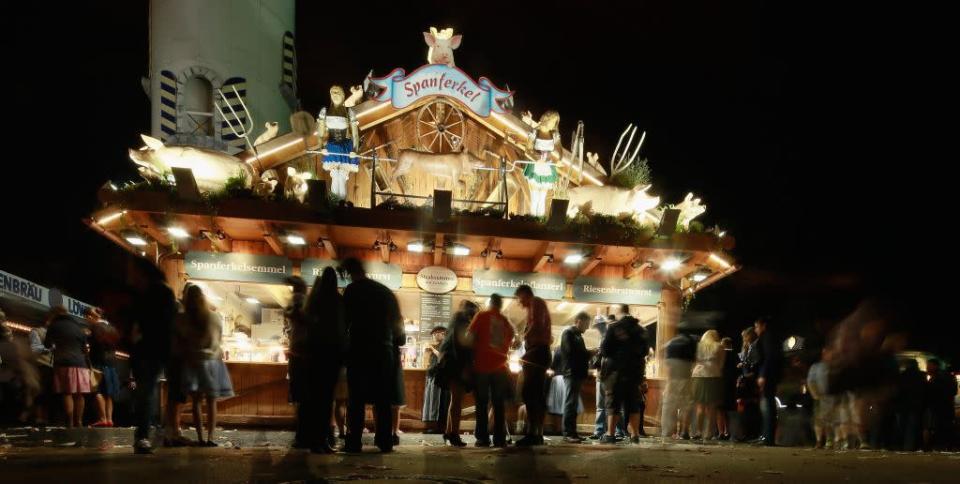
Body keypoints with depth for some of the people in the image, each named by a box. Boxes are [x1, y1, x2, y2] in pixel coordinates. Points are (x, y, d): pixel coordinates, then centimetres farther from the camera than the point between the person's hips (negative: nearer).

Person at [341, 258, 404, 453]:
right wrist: (397, 340, 23)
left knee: (356, 398, -2)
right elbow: (397, 320, 13)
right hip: (384, 350, 4)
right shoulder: (385, 291, 12)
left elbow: (345, 320, -6)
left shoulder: (352, 290, -2)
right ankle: (385, 441, 5)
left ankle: (354, 442, -6)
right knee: (383, 398, 8)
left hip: (360, 349, -4)